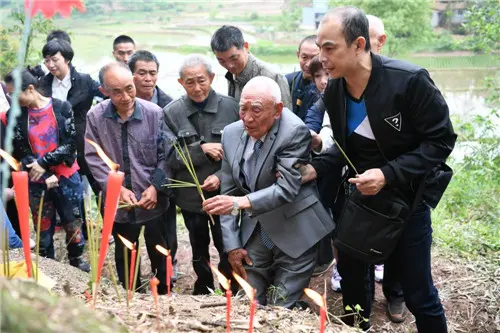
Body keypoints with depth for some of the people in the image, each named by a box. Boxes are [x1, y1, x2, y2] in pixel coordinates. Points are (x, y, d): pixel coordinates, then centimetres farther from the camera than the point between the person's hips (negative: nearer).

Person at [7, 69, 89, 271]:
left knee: (73, 223, 10)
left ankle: (76, 259, 31)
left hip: (66, 177, -1)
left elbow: (70, 144, -10)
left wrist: (43, 163, -17)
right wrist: (46, 176, -13)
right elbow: (20, 152, -4)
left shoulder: (62, 108, -7)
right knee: (43, 228, 10)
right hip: (37, 182, 1)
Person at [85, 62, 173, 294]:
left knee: (160, 254, 15)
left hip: (154, 201, -1)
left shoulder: (154, 113, -11)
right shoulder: (95, 117, -8)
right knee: (124, 257, 18)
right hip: (119, 203, 1)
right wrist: (117, 188, -14)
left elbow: (166, 155, -5)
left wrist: (156, 187, -14)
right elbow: (93, 158, -5)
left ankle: (165, 294, 36)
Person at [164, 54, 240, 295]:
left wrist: (221, 176, -19)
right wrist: (202, 150, -19)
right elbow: (169, 159, -7)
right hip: (191, 196, 2)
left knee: (228, 249, 7)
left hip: (224, 194, -1)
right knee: (199, 250, 20)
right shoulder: (171, 113, -5)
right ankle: (203, 292, 41)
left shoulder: (230, 107, -8)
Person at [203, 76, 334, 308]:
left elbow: (287, 188, -25)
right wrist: (232, 244, 1)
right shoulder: (231, 134, 0)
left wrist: (241, 203, -39)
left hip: (294, 236, -5)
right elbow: (228, 193, 5)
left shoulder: (295, 132, -17)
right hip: (254, 234, 5)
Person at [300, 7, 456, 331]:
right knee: (352, 276, 18)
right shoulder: (334, 91, -5)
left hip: (405, 197, -5)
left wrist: (388, 174, -27)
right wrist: (316, 168, -9)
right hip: (359, 194, 5)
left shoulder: (410, 80, -24)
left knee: (418, 293, 5)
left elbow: (441, 139, -18)